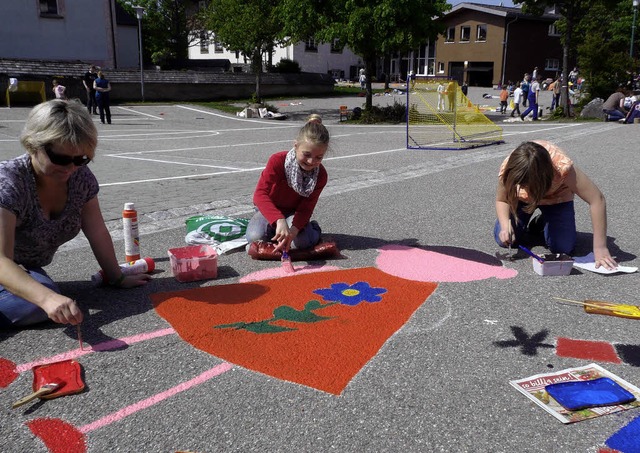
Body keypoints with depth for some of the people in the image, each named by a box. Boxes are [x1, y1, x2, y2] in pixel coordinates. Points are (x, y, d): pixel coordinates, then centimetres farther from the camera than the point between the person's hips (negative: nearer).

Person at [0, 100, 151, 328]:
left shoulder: (81, 177, -12)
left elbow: (97, 232, -2)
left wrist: (117, 278, 0)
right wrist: (48, 298, -52)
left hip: (27, 269, 7)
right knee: (36, 304, -33)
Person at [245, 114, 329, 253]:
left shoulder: (321, 175, -20)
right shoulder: (278, 160, -29)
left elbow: (305, 209, -21)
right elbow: (260, 194, -41)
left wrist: (292, 231, -42)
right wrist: (279, 220, -58)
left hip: (293, 212, 1)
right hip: (269, 209, 0)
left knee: (304, 241, -29)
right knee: (255, 237, -29)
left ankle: (313, 227, 7)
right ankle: (274, 229, 6)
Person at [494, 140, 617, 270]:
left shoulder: (562, 168, -42)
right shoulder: (508, 169, -35)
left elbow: (597, 200, -39)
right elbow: (501, 200, -15)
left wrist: (600, 249, -40)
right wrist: (506, 225, -35)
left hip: (556, 197, -2)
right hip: (521, 198, 2)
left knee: (563, 247, -20)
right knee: (504, 240, -14)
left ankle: (543, 223, 15)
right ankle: (537, 226, 19)